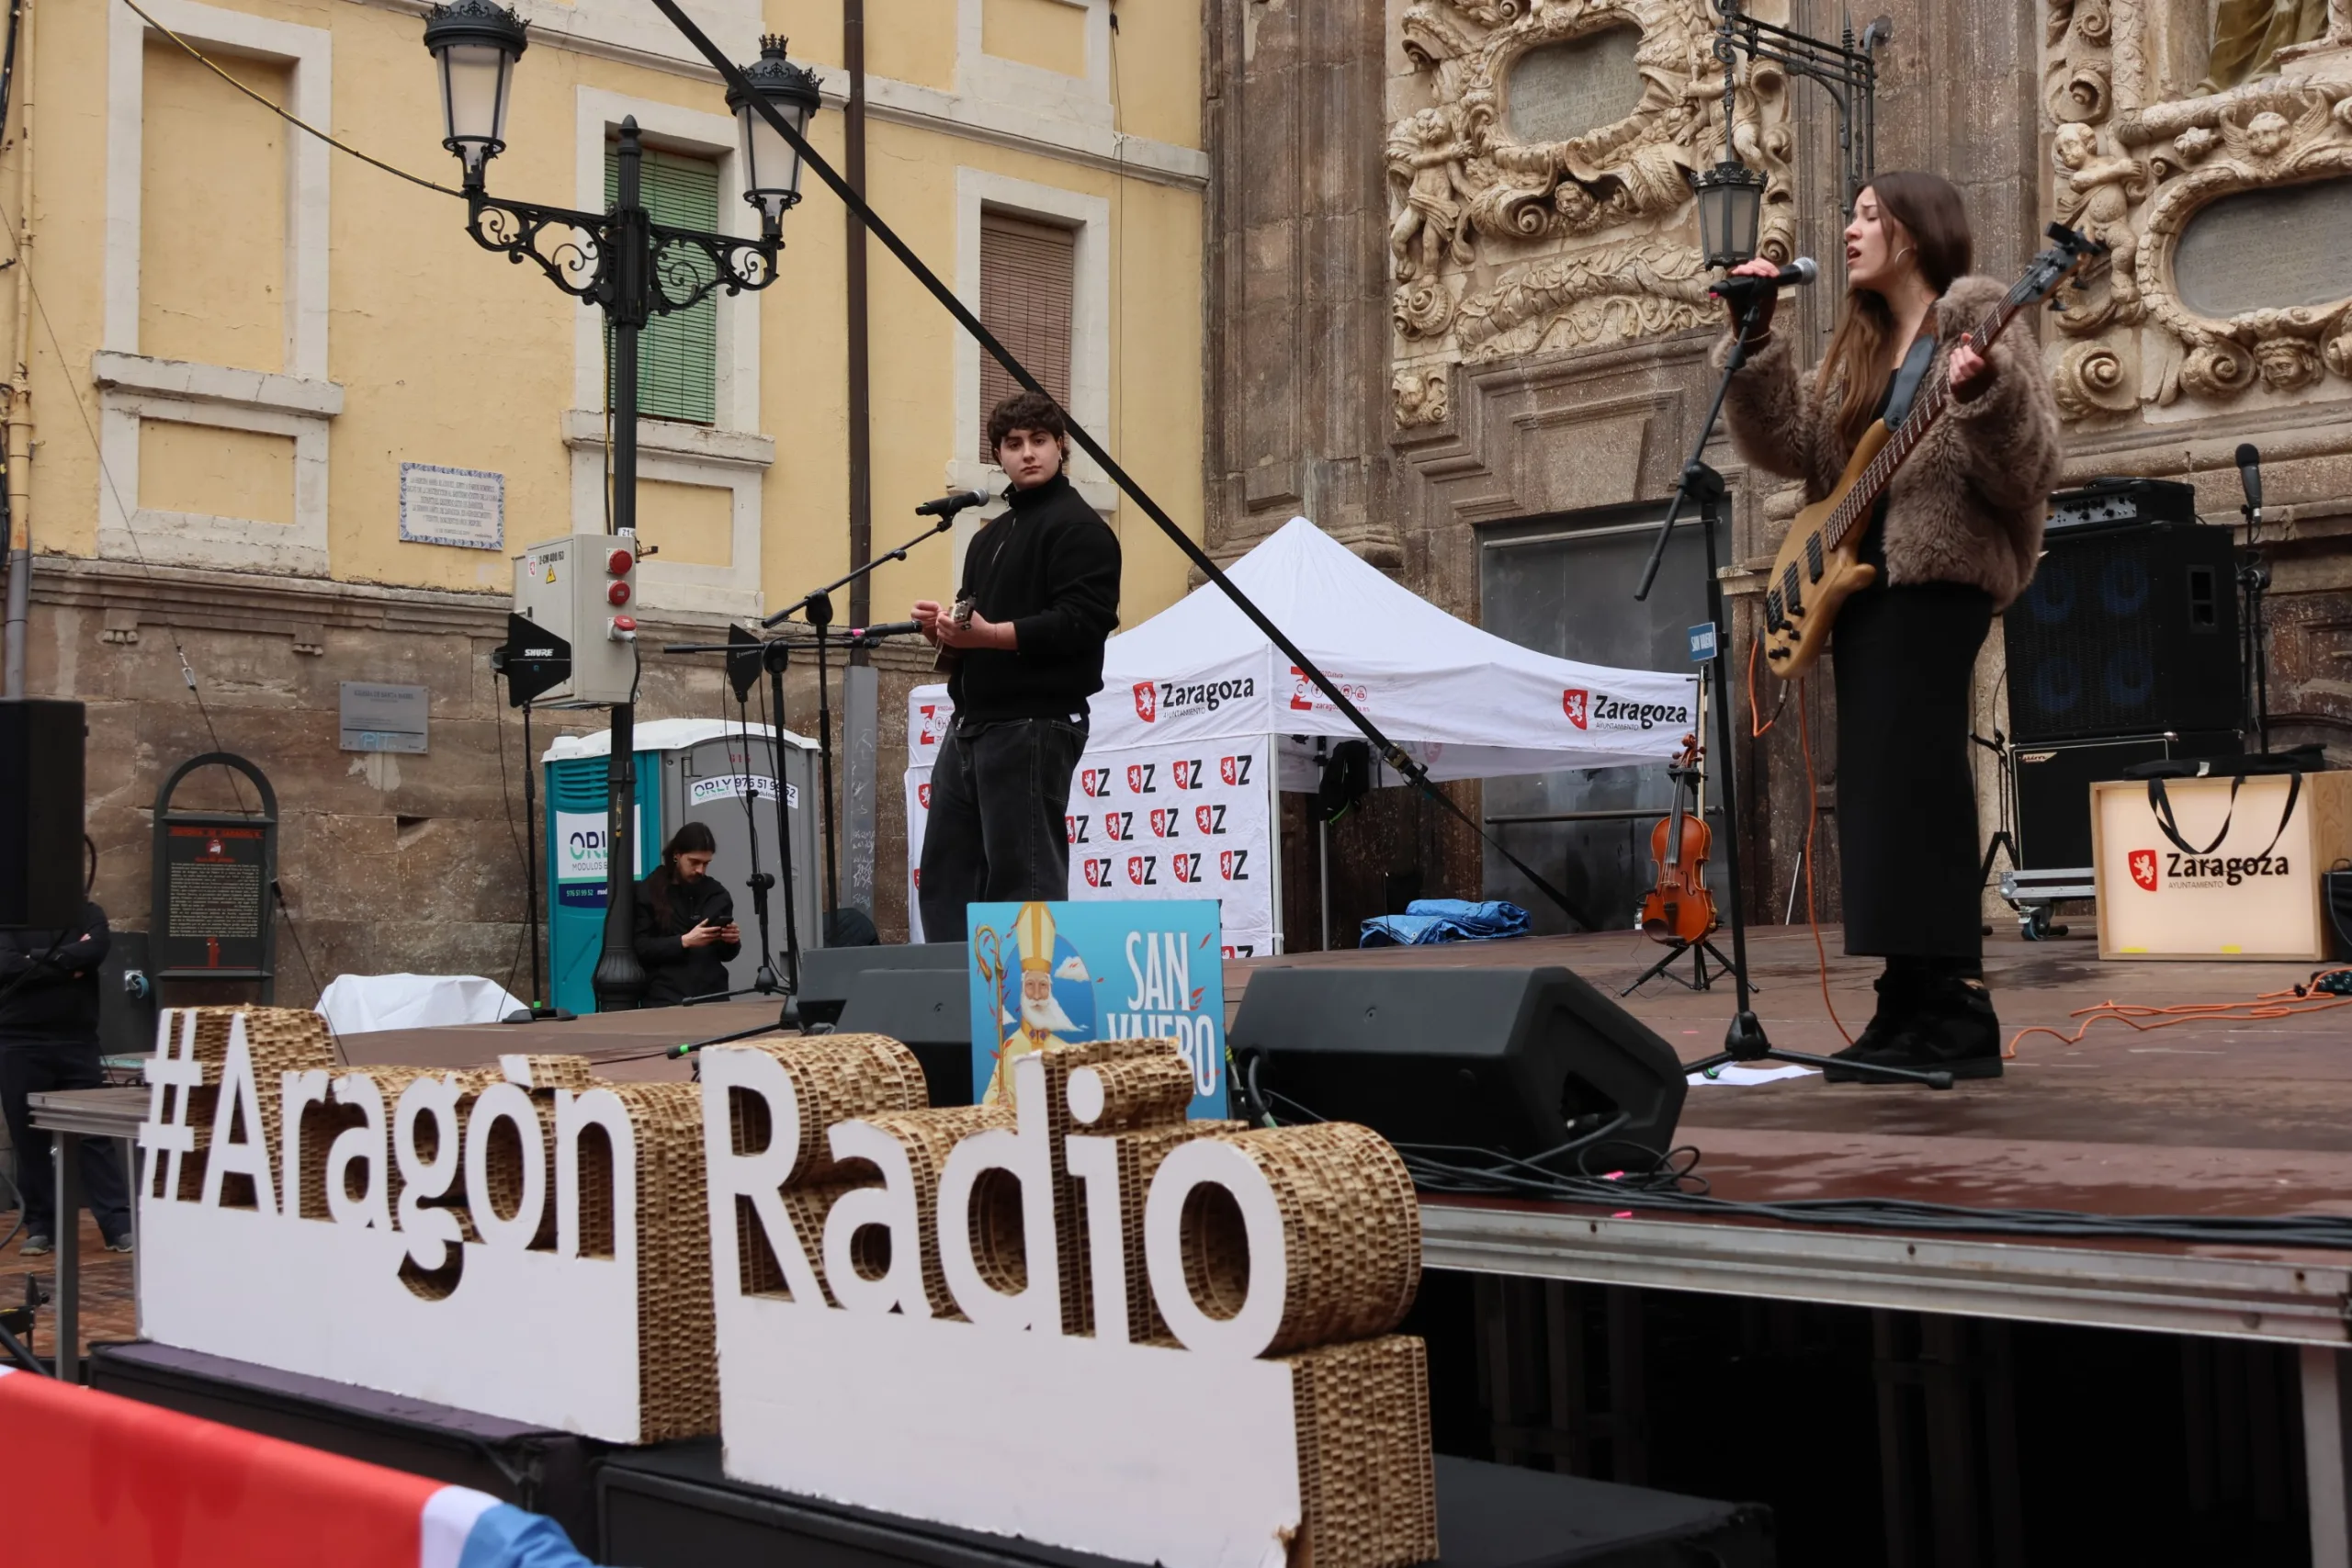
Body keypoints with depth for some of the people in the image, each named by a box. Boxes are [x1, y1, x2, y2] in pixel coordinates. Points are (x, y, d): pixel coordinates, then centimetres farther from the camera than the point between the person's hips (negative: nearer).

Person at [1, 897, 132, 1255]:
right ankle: (40, 1226, 14)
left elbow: (95, 949, -13)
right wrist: (67, 966, -11)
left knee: (94, 1134, -2)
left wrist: (37, 960, -11)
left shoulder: (88, 914, 8)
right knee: (29, 1137, 5)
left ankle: (119, 1225, -3)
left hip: (77, 1041, 0)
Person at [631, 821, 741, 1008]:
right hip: (665, 1000, -3)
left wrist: (731, 943, -6)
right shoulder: (647, 893, 0)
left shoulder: (718, 894, 10)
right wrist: (684, 941, -18)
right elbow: (640, 949, -7)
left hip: (712, 996, 3)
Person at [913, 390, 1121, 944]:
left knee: (1026, 878, -9)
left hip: (1035, 725, -9)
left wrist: (986, 634, -24)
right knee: (946, 875, 8)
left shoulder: (1079, 528, -4)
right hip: (970, 722, 9)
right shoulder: (990, 535, 25)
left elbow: (1080, 624, -17)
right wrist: (943, 627, 6)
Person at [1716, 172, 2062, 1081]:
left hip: (1937, 579, -8)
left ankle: (1954, 1012, -11)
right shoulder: (1857, 350, 18)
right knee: (1877, 790, 7)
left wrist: (1981, 393, -32)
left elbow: (2027, 468, -14)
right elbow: (1787, 444, 7)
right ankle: (1914, 1007, 12)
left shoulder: (1976, 324, -4)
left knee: (1909, 783, -14)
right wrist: (1755, 341, -1)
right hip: (1861, 582, 8)